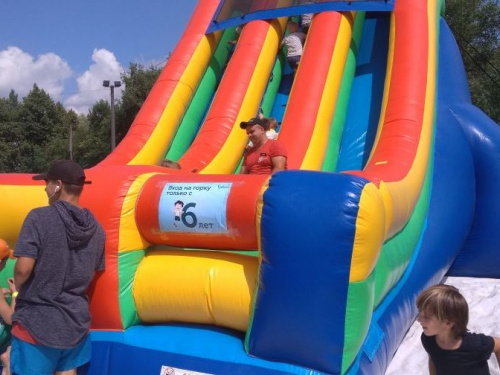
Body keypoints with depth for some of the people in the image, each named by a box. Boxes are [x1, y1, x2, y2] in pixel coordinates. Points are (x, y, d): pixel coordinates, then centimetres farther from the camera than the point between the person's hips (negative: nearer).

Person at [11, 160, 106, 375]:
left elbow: (23, 268, -18)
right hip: (76, 321, 5)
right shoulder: (96, 228, 2)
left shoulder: (39, 218, -15)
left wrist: (17, 287, 2)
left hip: (37, 323, -5)